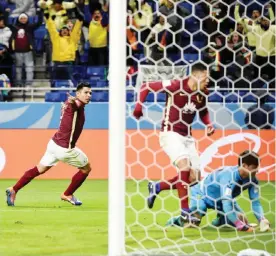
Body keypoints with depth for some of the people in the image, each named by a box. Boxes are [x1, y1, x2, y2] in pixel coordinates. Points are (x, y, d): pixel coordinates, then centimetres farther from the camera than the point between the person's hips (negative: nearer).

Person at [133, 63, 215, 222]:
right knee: (185, 167, -27)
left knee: (195, 177, 1)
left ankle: (157, 187, 20)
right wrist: (138, 107, -14)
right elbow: (146, 87, -12)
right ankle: (185, 211, -19)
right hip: (170, 133, -7)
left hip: (187, 136, 7)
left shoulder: (203, 93, 1)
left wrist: (209, 124, 1)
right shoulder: (176, 86, -17)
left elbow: (203, 111, 20)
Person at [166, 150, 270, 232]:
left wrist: (262, 220, -34)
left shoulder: (252, 180, -19)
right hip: (202, 194, -6)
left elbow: (255, 202, -15)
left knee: (242, 220, -8)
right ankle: (179, 220, 8)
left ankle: (220, 220, 19)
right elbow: (227, 205, -46)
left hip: (221, 200, 6)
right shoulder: (228, 175, -40)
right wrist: (241, 226, -47)